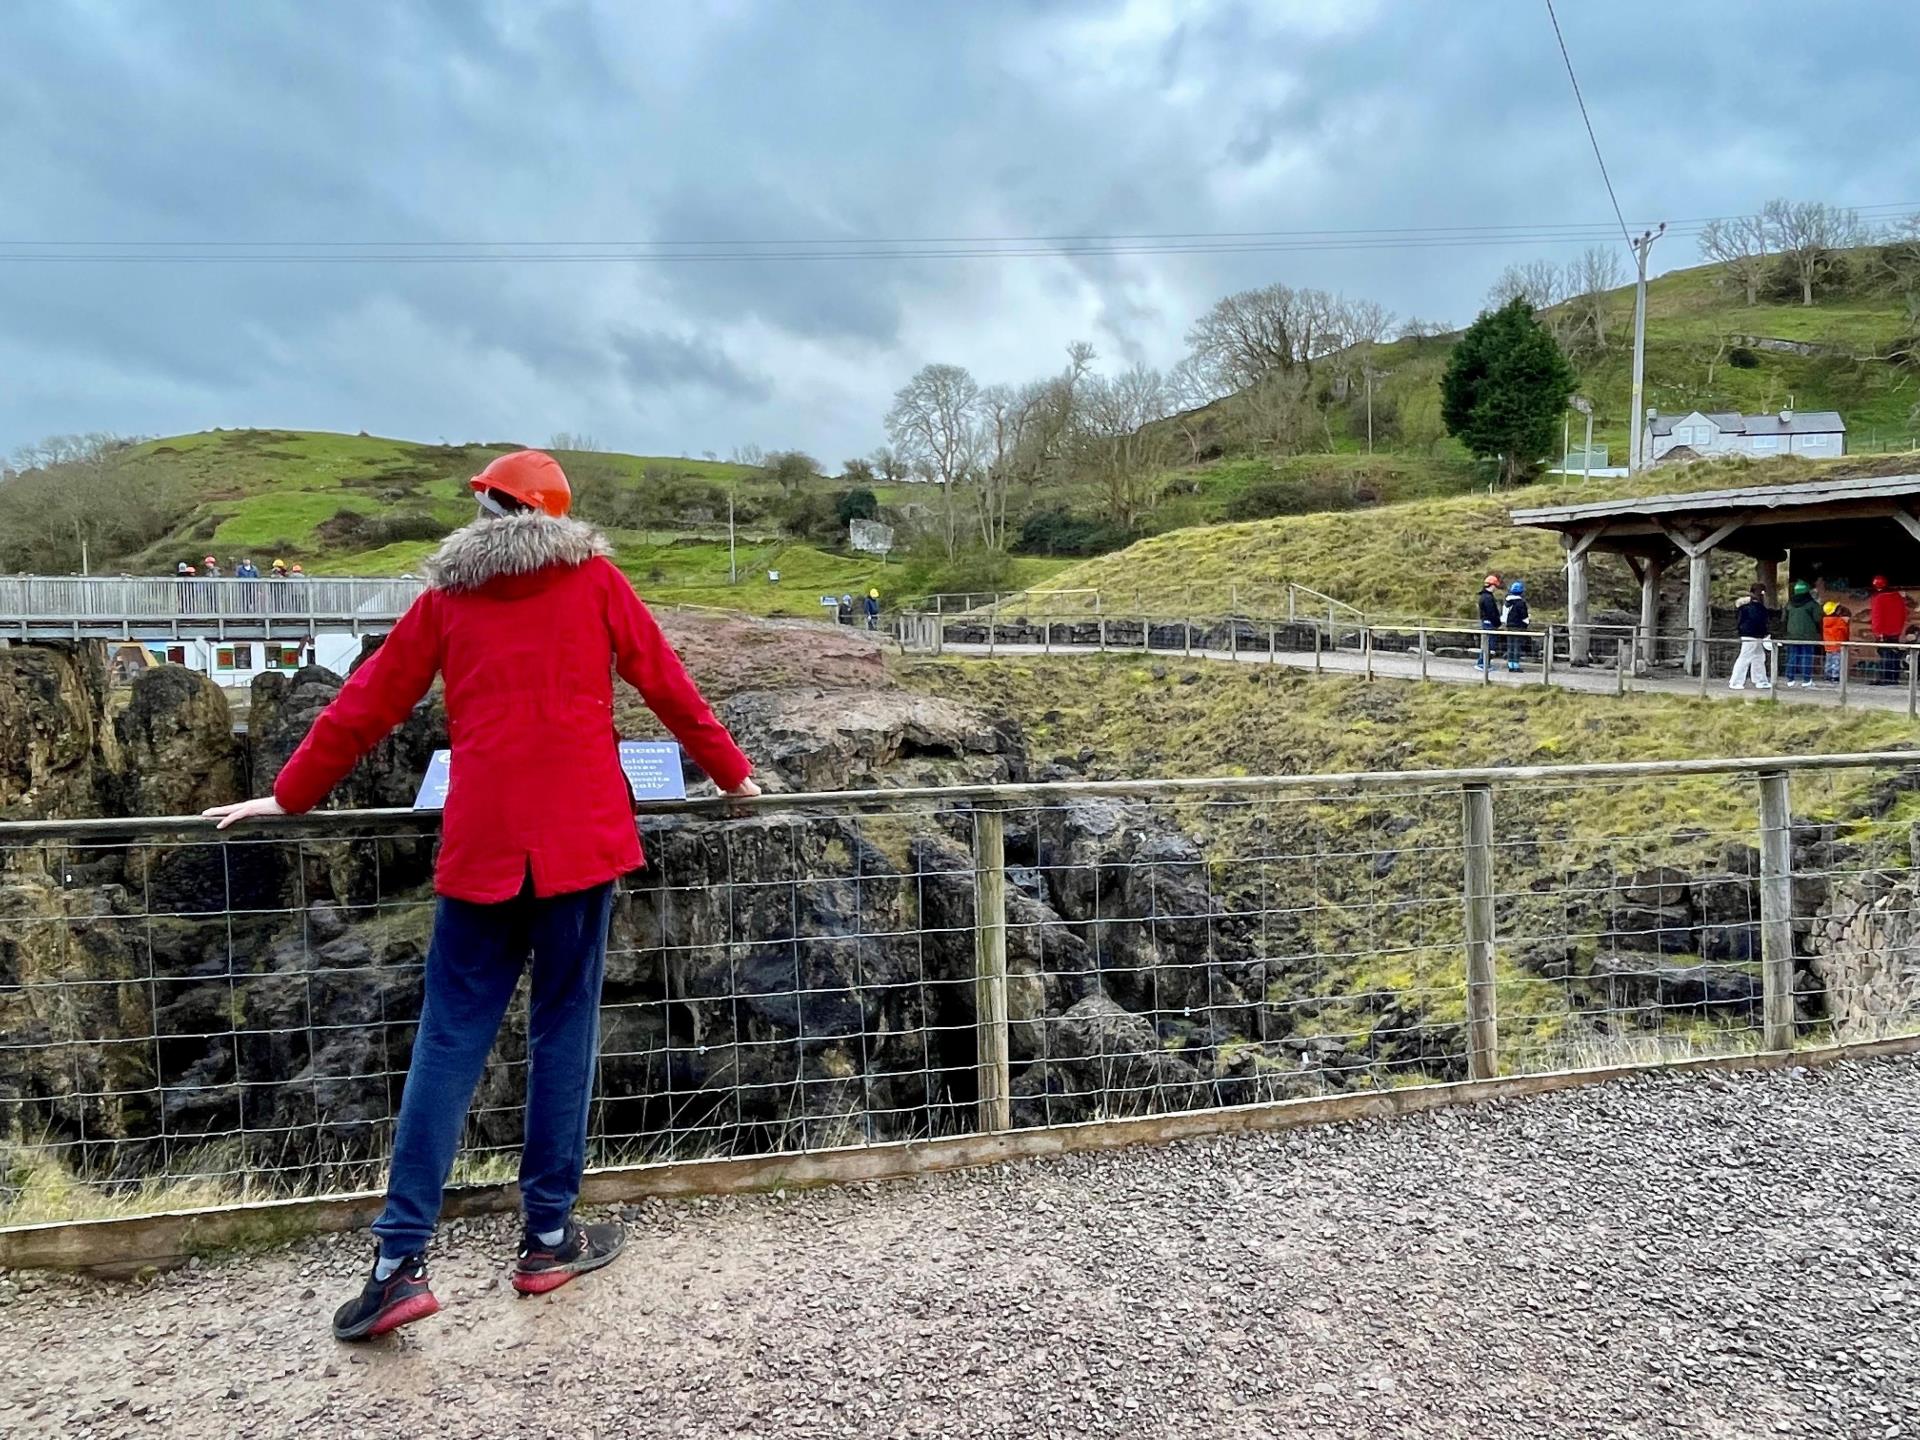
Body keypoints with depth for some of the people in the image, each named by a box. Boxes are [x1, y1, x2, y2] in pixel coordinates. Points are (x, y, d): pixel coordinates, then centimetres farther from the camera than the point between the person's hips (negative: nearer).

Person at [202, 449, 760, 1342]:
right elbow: (665, 683, 7)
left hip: (481, 844, 1)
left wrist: (291, 796, 24)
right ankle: (549, 1240, 16)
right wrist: (731, 773, 18)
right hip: (580, 836, -1)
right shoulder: (593, 579, 6)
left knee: (450, 1042, 6)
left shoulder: (447, 595, 10)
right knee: (563, 1029, 7)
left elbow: (369, 703, 13)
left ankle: (401, 1261, 6)